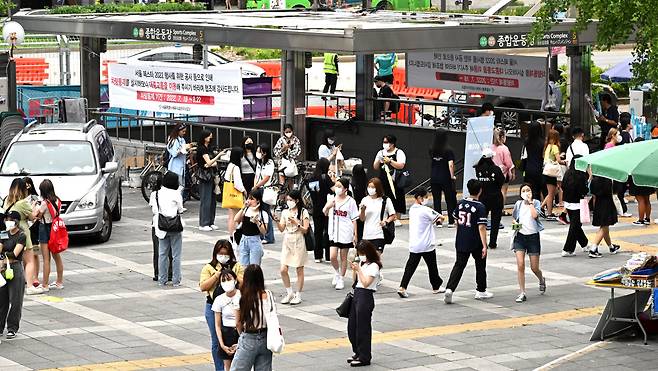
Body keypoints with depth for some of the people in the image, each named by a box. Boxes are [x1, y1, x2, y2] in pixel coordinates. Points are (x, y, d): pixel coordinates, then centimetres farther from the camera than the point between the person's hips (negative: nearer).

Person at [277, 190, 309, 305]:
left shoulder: (303, 212, -5)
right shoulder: (285, 212, 8)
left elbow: (305, 230, -7)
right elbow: (282, 229, 6)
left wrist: (296, 223, -20)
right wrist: (277, 221, -11)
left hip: (298, 242, -4)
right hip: (287, 242, 4)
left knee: (299, 269, 3)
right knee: (283, 270, -2)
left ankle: (298, 295, 12)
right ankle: (289, 293, 15)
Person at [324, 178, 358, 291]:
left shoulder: (350, 201, -4)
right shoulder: (331, 199, 4)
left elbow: (354, 219, 0)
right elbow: (325, 213, 4)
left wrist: (355, 235, -2)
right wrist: (327, 207, -19)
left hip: (346, 233, -2)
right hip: (334, 232, 2)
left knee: (343, 257, 7)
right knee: (333, 257, -6)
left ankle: (341, 279, 19)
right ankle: (337, 273, 22)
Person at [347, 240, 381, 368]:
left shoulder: (373, 266, -12)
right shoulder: (361, 263, 13)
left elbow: (365, 283, -19)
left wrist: (359, 269, -17)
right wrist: (354, 270, 2)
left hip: (366, 296, -9)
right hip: (357, 294, 9)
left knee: (362, 328, -4)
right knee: (351, 327, 12)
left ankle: (364, 358, 4)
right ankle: (357, 353, 26)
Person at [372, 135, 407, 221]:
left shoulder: (399, 153, -1)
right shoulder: (381, 153, 14)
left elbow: (401, 165, -14)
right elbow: (375, 168, 13)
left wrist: (389, 161, -18)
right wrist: (378, 161, -6)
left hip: (395, 181, -4)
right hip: (383, 181, 4)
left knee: (396, 200, -2)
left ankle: (397, 219, 6)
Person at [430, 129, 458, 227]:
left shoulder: (432, 150, 1)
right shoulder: (448, 150, -12)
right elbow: (450, 164, -17)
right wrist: (452, 176, -11)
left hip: (434, 178, 3)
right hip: (446, 178, -3)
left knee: (436, 200, 8)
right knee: (450, 200, 8)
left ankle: (438, 221, 7)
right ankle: (451, 221, 10)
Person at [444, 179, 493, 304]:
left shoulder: (460, 204, 1)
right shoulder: (480, 207, -17)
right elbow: (481, 228, -20)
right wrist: (484, 246, -19)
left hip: (461, 242, 4)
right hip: (476, 243, -4)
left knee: (459, 265, 6)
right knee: (480, 266, 16)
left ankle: (449, 289, -11)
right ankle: (481, 291, 26)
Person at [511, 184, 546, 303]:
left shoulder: (536, 203, -2)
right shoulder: (518, 204, 6)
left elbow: (534, 215, -21)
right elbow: (514, 218, 21)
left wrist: (530, 201, -14)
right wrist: (515, 223, -1)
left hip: (533, 236, -2)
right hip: (520, 236, 2)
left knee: (534, 268, 5)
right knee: (520, 265, -11)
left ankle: (542, 280, 40)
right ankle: (522, 293, -5)